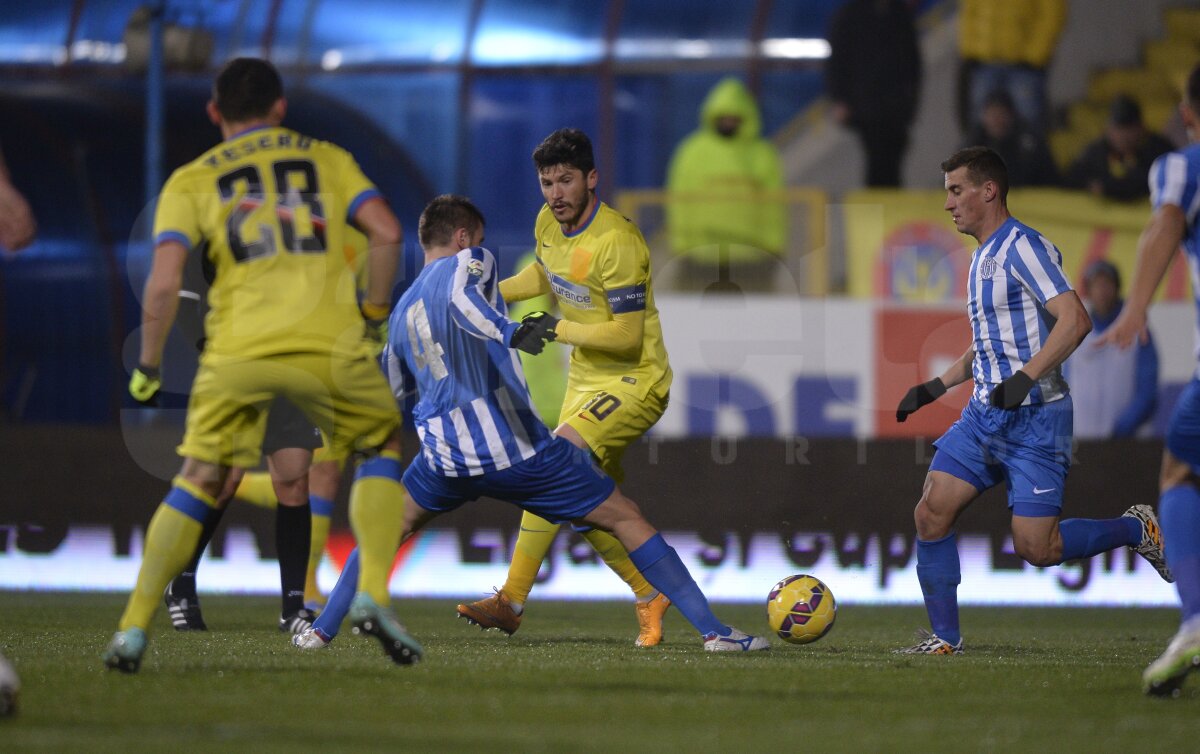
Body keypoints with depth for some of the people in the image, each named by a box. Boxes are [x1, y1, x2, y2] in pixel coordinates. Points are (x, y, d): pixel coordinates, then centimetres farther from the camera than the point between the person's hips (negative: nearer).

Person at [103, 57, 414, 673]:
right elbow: (386, 233, 3)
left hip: (237, 349, 0)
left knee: (197, 484, 12)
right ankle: (372, 595, 6)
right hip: (328, 343, 0)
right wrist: (375, 311, 16)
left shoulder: (191, 181, 12)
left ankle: (133, 628, 7)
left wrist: (148, 366, 10)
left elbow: (164, 281, 0)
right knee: (381, 449, 22)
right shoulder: (327, 159, 16)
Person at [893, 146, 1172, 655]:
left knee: (1035, 547, -11)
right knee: (931, 514, -4)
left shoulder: (1021, 246, -12)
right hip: (984, 416, 9)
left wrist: (1025, 377, -30)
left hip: (1034, 419, -9)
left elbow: (1074, 320, -22)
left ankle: (1136, 530, 12)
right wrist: (936, 387, 21)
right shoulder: (983, 256, 18)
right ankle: (945, 638, 2)